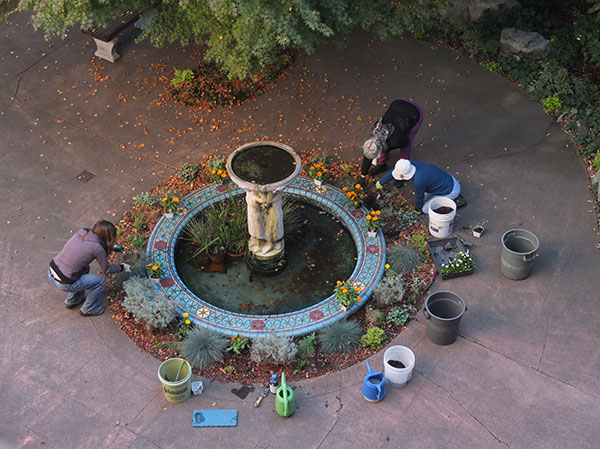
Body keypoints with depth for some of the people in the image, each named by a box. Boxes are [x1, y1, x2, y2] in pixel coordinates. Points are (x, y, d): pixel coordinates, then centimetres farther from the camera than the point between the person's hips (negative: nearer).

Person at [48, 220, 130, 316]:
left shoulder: (82, 232, 0)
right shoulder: (97, 248, -17)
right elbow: (107, 269, -1)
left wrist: (108, 248, 27)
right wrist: (122, 267, 15)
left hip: (51, 272, 7)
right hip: (63, 284, -7)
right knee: (100, 281, 6)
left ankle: (72, 301, 40)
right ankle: (88, 310, 25)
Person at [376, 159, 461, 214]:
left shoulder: (418, 181, -33)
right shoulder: (412, 164, -13)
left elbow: (419, 197, -12)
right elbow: (392, 172, 4)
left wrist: (418, 208, 8)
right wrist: (381, 182, 14)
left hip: (450, 192, -8)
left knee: (425, 209, 0)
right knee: (426, 198, 23)